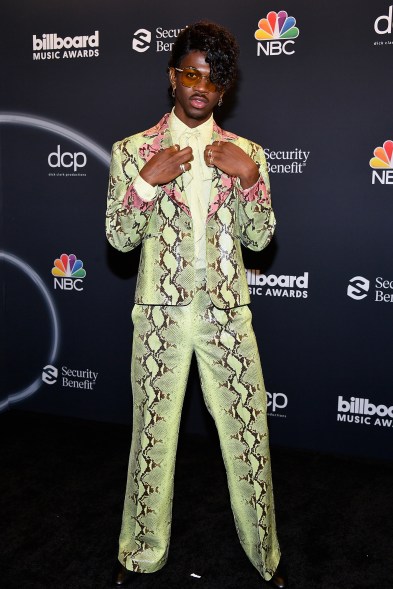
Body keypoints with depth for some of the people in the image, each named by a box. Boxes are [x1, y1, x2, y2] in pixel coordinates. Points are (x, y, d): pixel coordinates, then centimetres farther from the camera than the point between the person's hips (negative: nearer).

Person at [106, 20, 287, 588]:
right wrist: (147, 181, -17)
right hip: (161, 313, -1)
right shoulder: (132, 150, 2)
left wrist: (249, 177, -14)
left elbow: (259, 238, 1)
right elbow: (120, 238, -3)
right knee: (152, 433, 11)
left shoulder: (245, 153, 6)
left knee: (249, 432, 8)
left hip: (227, 313, 1)